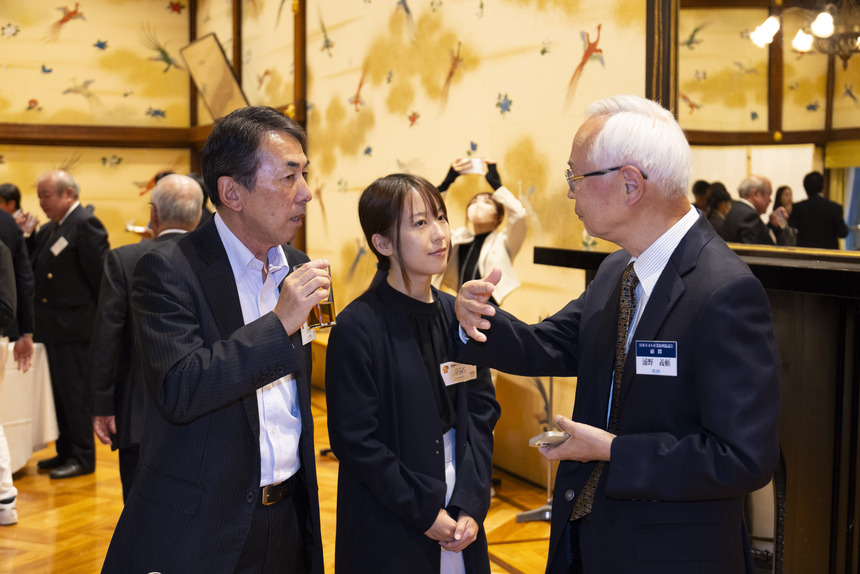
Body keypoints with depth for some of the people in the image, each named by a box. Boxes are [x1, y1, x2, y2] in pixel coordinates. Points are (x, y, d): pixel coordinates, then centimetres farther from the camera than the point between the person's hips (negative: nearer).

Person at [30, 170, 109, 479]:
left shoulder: (85, 224, -14)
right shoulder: (51, 228, 15)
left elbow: (100, 274, -16)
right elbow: (32, 265, 14)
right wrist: (25, 237, -1)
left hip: (73, 326, -9)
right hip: (55, 326, 9)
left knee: (74, 392, -2)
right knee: (61, 392, 15)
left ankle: (83, 457, 7)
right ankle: (66, 451, 25)